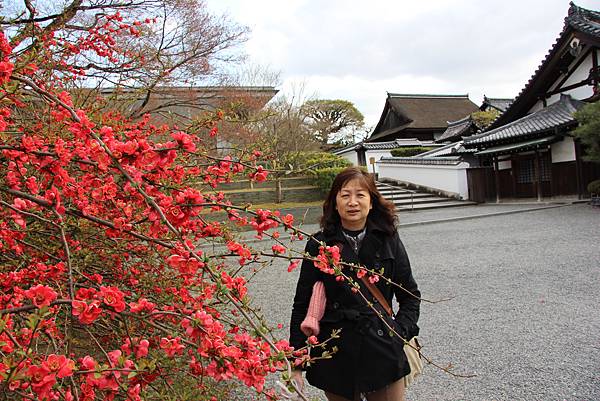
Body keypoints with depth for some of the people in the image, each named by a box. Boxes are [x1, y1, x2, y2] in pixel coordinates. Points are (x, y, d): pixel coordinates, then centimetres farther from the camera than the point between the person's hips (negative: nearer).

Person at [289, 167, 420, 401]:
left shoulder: (388, 241, 1)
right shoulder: (319, 245, -4)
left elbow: (410, 296, 9)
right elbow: (302, 305, 0)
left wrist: (400, 333, -5)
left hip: (383, 352, 1)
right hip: (335, 355, -1)